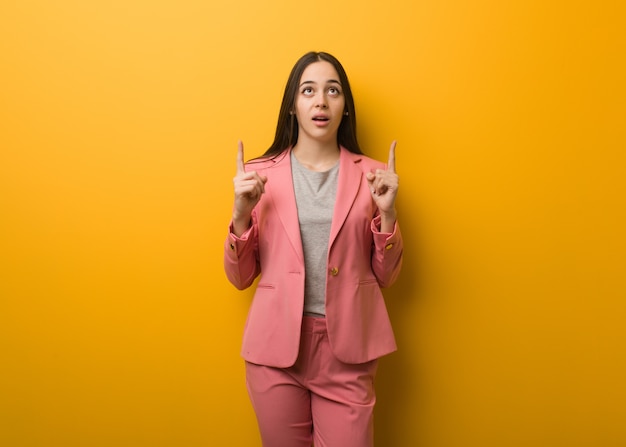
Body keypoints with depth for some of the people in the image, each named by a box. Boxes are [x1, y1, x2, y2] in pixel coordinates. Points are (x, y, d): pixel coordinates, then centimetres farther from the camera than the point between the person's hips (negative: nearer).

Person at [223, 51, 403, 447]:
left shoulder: (370, 175, 0)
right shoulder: (260, 174, -1)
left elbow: (385, 276, 4)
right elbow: (240, 277, 2)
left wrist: (387, 213, -10)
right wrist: (241, 215, -13)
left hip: (347, 352, 0)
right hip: (276, 346, 0)